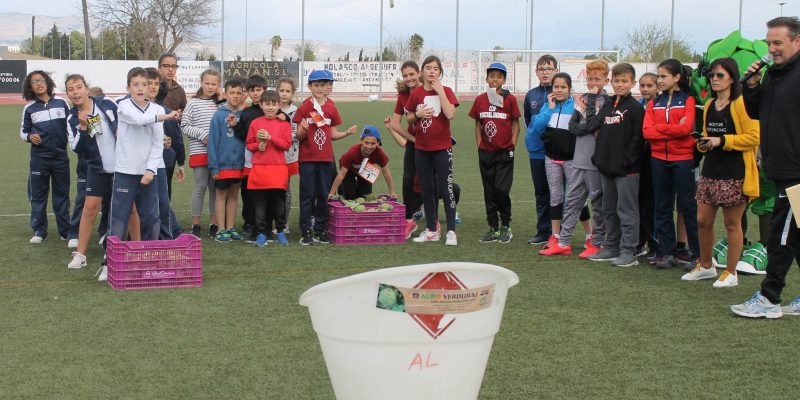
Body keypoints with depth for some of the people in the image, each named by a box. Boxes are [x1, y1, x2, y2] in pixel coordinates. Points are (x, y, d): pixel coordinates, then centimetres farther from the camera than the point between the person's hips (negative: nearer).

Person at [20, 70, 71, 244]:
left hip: (61, 156, 0)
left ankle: (65, 230, 16)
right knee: (37, 195, 3)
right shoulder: (29, 108, 1)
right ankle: (39, 231, 12)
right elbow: (23, 131, 7)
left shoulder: (61, 103, 2)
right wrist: (29, 137, -13)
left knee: (62, 194, 8)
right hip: (39, 158, 0)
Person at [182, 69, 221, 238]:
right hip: (199, 152, -3)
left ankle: (213, 223, 16)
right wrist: (202, 135, -12)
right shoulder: (194, 103, 0)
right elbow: (184, 126, -3)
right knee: (201, 187, -1)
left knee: (215, 187, 7)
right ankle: (195, 224, 7)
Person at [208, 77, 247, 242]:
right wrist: (213, 165, -12)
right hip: (223, 163, -4)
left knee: (234, 196, 12)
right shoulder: (219, 115, -8)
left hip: (239, 164, 4)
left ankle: (231, 228, 21)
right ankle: (222, 230, 11)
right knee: (221, 195, 5)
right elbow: (213, 141, -9)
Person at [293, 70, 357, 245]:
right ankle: (306, 232, 5)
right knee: (307, 196, 0)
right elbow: (299, 137, -4)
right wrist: (303, 129, -25)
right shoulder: (304, 108, -5)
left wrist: (347, 132, -7)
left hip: (326, 158, 3)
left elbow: (333, 134, 9)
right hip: (307, 158, -3)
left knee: (323, 195, 8)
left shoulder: (331, 108, 4)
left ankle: (321, 230, 17)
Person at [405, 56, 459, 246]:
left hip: (442, 148, -4)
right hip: (421, 148, 4)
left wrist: (440, 91, -18)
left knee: (445, 189, -5)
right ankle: (431, 230, 17)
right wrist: (418, 114, -8)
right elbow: (409, 118, 13)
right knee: (427, 189, 9)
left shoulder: (446, 91, -4)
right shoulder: (416, 93, 5)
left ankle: (451, 231, 0)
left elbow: (450, 114, -19)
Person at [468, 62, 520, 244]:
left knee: (501, 190, -8)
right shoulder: (480, 100, 4)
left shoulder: (510, 99, -4)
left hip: (504, 152, -4)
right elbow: (478, 124, 10)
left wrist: (512, 146, -6)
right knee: (489, 192, 9)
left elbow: (516, 124, -1)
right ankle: (493, 228, 17)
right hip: (486, 152, 4)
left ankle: (506, 227, 8)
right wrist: (479, 145, 3)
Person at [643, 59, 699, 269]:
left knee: (688, 206, -1)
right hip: (658, 159, 5)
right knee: (663, 207, 8)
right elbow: (647, 131, -2)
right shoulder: (654, 103, 11)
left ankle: (698, 254, 5)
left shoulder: (687, 100, -1)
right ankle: (666, 253, 14)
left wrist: (659, 127, -9)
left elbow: (686, 128, -17)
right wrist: (673, 130, -12)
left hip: (682, 159, -5)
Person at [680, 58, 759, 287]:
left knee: (732, 224, 2)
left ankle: (731, 273, 14)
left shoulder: (741, 104, -9)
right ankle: (706, 266, 26)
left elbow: (753, 137, -14)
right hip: (711, 170, 7)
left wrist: (722, 141, -18)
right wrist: (703, 143, 2)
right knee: (703, 221, 9)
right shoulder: (709, 105, 14)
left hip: (734, 173, -7)